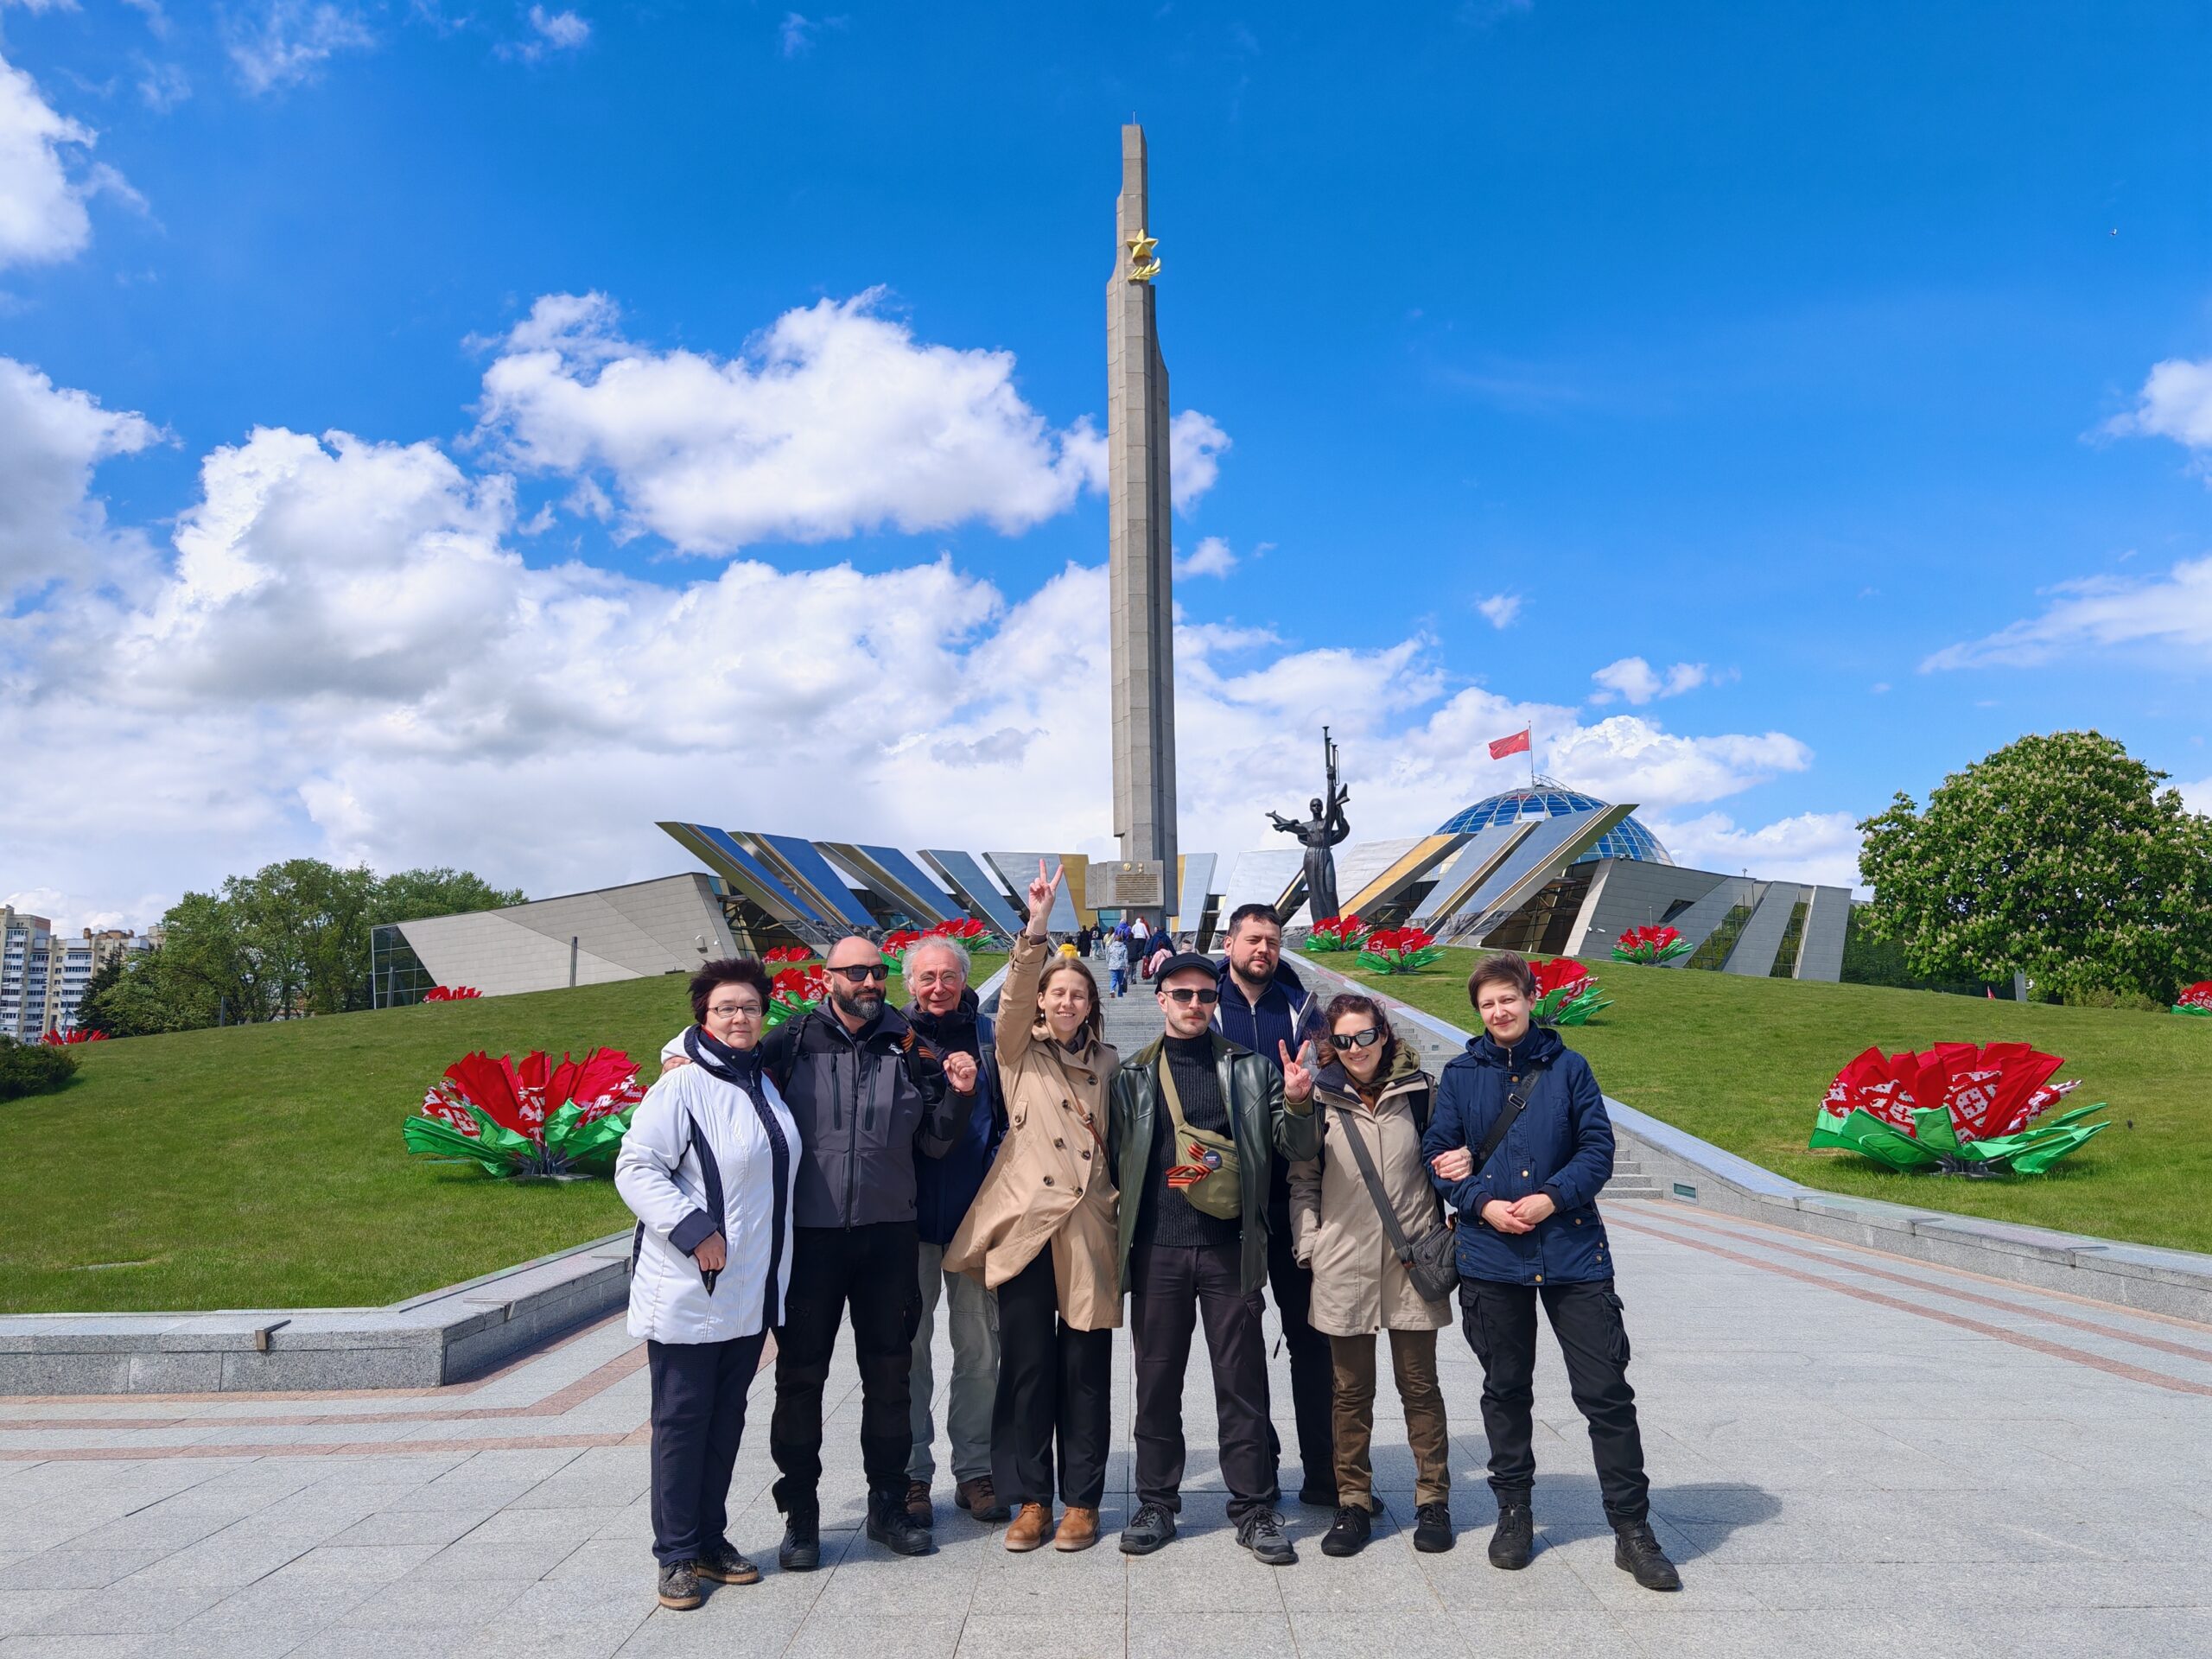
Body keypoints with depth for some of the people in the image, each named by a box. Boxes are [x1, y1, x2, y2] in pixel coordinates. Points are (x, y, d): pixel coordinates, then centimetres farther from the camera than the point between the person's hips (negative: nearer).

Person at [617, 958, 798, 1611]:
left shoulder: (763, 1085, 11)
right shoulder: (682, 1086, -13)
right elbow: (635, 1167, -17)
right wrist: (694, 1231, -23)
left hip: (750, 1292, 7)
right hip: (687, 1292, -7)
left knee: (727, 1419, 15)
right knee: (682, 1419, 4)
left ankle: (711, 1540, 27)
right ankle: (677, 1554, 16)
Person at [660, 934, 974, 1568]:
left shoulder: (910, 1048, 1)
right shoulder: (792, 1042, -5)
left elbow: (934, 1144, 5)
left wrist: (958, 1095, -12)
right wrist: (680, 1052, -13)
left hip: (888, 1234, 2)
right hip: (809, 1234, -2)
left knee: (889, 1371, 13)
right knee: (800, 1373, 7)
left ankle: (888, 1504, 29)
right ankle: (800, 1515, 23)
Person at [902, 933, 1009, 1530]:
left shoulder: (990, 1037, 4)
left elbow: (1012, 1117, 7)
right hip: (911, 1217, -1)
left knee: (979, 1348, 9)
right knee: (909, 1347, 7)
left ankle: (975, 1470, 22)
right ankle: (912, 1474, 20)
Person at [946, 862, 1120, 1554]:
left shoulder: (1107, 1062, 13)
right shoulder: (1021, 1050, 6)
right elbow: (1014, 997, -13)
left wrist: (1121, 1206, 3)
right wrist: (1035, 928, -26)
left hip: (1090, 1228, 2)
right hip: (1024, 1223, -1)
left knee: (1085, 1369, 6)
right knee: (1027, 1366, 4)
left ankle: (1081, 1501, 19)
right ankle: (1030, 1500, 17)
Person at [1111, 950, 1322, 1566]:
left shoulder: (1252, 1068, 5)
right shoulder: (1133, 1075, 8)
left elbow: (1297, 1148, 4)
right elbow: (1117, 1160, 12)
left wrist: (1298, 1104, -17)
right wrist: (1118, 1240, 4)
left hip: (1230, 1249, -1)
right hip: (1156, 1250, 1)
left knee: (1242, 1382, 4)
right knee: (1157, 1380, 10)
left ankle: (1254, 1509, 16)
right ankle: (1156, 1503, 23)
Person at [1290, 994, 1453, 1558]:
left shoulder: (1420, 1090, 1)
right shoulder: (1319, 1098, 1)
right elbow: (1303, 1179, 5)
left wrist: (1444, 1236, 4)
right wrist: (1308, 1245, -2)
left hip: (1412, 1260, 0)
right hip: (1343, 1263, 0)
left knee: (1419, 1385, 9)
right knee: (1352, 1391, 9)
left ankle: (1433, 1499, 23)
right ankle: (1354, 1501, 22)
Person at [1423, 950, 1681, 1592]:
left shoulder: (1568, 1067, 2)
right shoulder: (1460, 1075, 4)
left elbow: (1598, 1147, -1)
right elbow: (1439, 1154, 2)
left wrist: (1553, 1197, -14)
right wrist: (1482, 1204, -13)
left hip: (1573, 1251, -1)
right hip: (1490, 1256, 1)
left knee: (1607, 1392, 1)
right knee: (1506, 1389, 13)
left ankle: (1632, 1527, 15)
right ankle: (1513, 1512, 30)